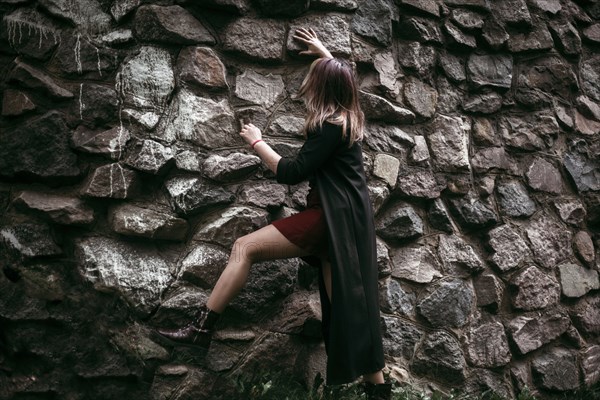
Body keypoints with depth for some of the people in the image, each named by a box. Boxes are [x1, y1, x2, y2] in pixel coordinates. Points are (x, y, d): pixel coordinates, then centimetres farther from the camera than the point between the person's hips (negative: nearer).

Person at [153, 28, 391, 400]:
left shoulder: (329, 126, -13)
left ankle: (202, 327, -9)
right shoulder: (351, 115, 13)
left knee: (245, 247, -11)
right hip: (344, 219, 9)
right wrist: (324, 52, 48)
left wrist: (257, 142, -2)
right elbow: (343, 76, 37)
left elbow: (291, 173, -14)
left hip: (330, 218, -9)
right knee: (347, 303, 9)